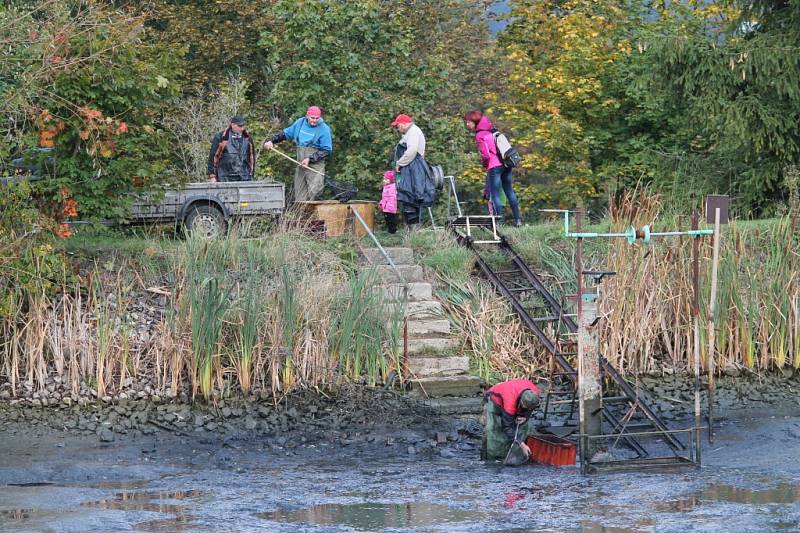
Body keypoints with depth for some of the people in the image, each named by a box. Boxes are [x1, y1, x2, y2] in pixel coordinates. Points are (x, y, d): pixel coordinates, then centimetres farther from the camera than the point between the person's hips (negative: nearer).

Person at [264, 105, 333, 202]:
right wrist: (272, 141, 14)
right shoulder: (300, 123, 9)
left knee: (314, 191, -20)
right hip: (301, 166, 5)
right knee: (300, 196, 3)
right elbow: (286, 133, 24)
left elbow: (327, 150, -7)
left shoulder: (324, 129, -6)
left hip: (315, 166, -5)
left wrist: (310, 159, -13)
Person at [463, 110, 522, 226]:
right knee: (509, 191, 17)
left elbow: (485, 155, -17)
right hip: (505, 164, 8)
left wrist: (485, 164, 3)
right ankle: (518, 219, 20)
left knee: (495, 194, -2)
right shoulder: (491, 130, 11)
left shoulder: (479, 136, -12)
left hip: (494, 167, -8)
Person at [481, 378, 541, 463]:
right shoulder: (510, 402, -45)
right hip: (496, 400, -6)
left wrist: (525, 416, -21)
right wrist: (521, 444, -39)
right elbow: (507, 426, -37)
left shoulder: (535, 393, -27)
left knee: (523, 426, -6)